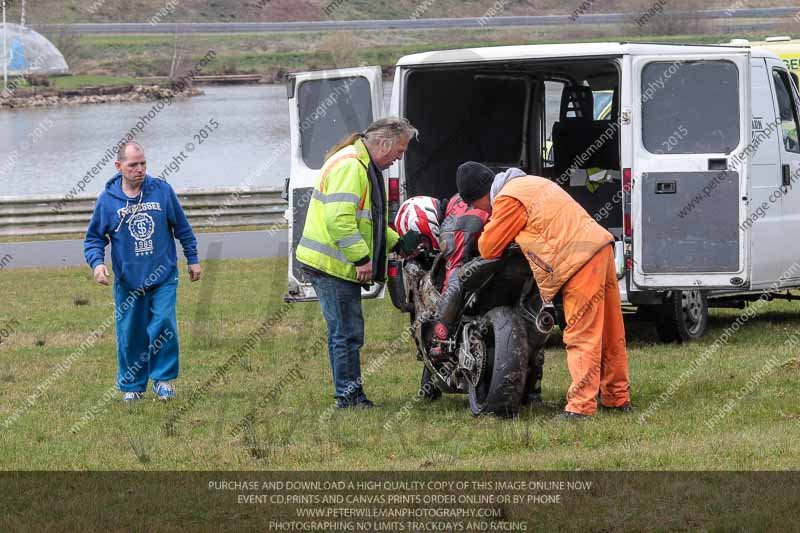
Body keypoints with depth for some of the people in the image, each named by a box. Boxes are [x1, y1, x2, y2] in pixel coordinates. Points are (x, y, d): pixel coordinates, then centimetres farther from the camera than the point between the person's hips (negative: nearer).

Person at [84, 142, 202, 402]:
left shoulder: (162, 190, -2)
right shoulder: (107, 199, -4)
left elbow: (183, 228, 10)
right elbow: (94, 237, 5)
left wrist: (192, 259, 13)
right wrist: (97, 262, -12)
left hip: (163, 277, 0)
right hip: (127, 281, 0)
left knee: (164, 324, -13)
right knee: (130, 336, 3)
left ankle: (164, 377, 4)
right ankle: (132, 386, 19)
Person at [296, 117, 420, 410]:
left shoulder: (366, 166, 19)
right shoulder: (350, 166, -17)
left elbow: (369, 221, 27)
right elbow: (339, 219, -26)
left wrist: (398, 243, 15)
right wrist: (361, 257, -23)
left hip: (344, 265, 11)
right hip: (332, 265, -11)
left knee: (348, 333, 14)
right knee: (347, 333, -7)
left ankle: (351, 394, 19)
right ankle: (348, 395, -2)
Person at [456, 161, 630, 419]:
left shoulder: (508, 200, -6)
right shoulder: (529, 183, 23)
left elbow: (488, 249, -2)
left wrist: (490, 224, 19)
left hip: (579, 260, -9)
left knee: (581, 337, -11)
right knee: (608, 333, 15)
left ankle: (581, 405, -15)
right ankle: (617, 398, 23)